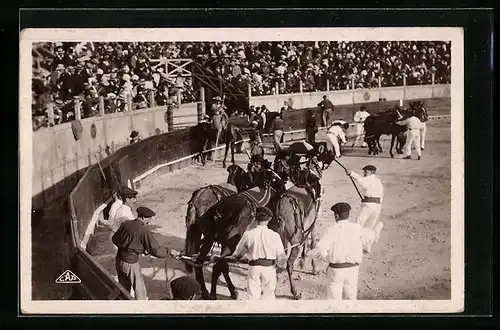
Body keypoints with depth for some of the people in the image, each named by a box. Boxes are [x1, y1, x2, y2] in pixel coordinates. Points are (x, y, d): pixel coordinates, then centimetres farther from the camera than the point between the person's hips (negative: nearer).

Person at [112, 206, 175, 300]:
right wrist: (170, 252, -3)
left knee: (124, 288, 22)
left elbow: (115, 239, 12)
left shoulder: (125, 224, -2)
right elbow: (156, 250, -16)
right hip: (131, 263, -7)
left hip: (119, 260, 7)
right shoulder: (144, 231, -19)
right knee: (140, 290, 8)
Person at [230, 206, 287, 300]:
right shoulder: (274, 235, -10)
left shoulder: (248, 234, -8)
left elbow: (238, 252, 4)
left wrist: (232, 257, 26)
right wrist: (280, 264, 17)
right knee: (268, 294, 13)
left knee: (253, 295, 11)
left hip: (254, 267, 0)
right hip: (269, 268, 0)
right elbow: (281, 255, -5)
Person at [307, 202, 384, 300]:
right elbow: (373, 236, 11)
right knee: (351, 296, 20)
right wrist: (379, 228, 33)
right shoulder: (356, 228, -3)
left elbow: (320, 251, -21)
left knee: (334, 298, 7)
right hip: (353, 268, 4)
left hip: (336, 269, -3)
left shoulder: (332, 230, -14)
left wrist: (309, 253, 0)